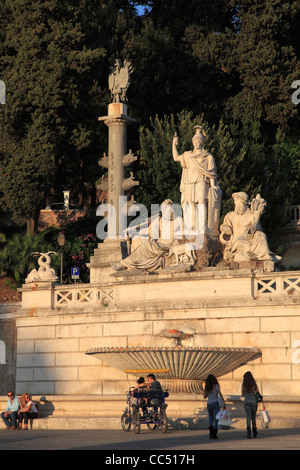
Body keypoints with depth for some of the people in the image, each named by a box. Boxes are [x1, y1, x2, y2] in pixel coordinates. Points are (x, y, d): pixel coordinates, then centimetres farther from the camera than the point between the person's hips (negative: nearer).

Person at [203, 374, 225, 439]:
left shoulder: (206, 387, 0)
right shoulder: (216, 386, -6)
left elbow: (204, 396, 6)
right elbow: (220, 395, -11)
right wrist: (224, 404, -8)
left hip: (209, 404, 3)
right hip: (215, 403, -3)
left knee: (210, 418, 21)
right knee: (216, 419, 0)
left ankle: (211, 432, 6)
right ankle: (214, 434, -8)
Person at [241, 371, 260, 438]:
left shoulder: (243, 384, -1)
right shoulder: (254, 384, -2)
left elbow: (242, 395, 8)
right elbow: (258, 393, 2)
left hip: (246, 402, -1)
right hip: (254, 402, 1)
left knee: (248, 417, -9)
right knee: (253, 416, 19)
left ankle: (248, 429, -34)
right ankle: (254, 431, 31)